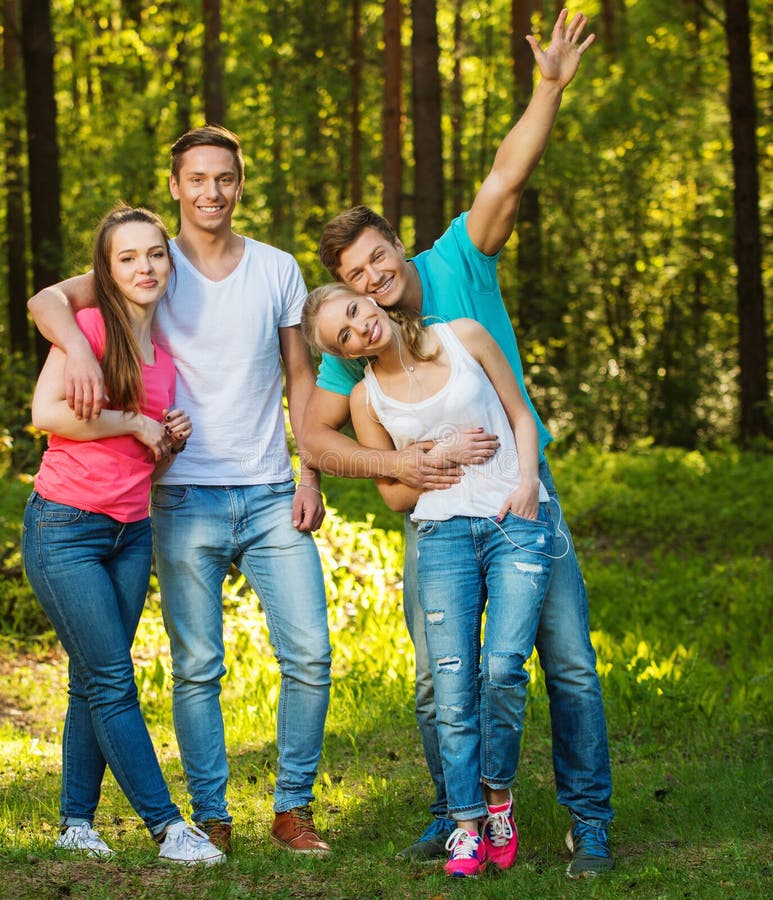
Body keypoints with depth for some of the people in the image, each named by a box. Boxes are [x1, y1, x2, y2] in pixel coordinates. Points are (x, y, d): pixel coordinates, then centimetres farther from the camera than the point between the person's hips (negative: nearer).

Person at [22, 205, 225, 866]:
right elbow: (47, 413, -20)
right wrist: (135, 423, -13)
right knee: (113, 681, -6)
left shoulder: (165, 355, 13)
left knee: (94, 683, 9)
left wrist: (172, 441, 1)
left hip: (131, 532, 7)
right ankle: (167, 825, -4)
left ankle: (77, 821, 17)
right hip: (64, 529, -7)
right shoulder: (89, 326, -8)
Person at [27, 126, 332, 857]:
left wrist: (310, 474, 3)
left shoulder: (278, 270, 9)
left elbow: (301, 377, 13)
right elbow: (47, 300, -10)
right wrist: (76, 348, -31)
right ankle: (210, 818, 10)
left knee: (309, 654, -4)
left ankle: (293, 809, 10)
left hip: (271, 495, 2)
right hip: (186, 497, -2)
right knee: (197, 668, 1)